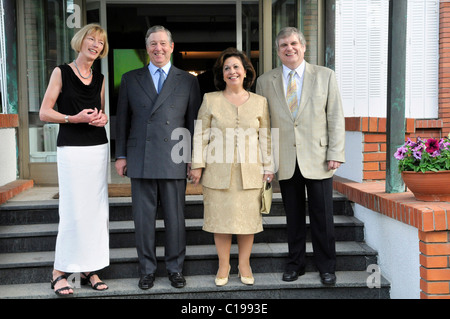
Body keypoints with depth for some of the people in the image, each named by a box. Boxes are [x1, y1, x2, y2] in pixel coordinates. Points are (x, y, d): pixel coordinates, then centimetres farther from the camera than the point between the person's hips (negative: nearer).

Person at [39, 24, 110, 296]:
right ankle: (60, 272, 5)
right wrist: (73, 118, -16)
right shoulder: (62, 72, 1)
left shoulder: (100, 79, 14)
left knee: (98, 210, 4)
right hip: (71, 149, -5)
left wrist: (103, 118, 2)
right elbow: (44, 113, -2)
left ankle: (89, 268, 15)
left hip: (98, 148, 5)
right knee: (74, 212, -8)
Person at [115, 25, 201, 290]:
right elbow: (123, 119, 11)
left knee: (175, 217, 5)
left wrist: (193, 159, 2)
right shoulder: (130, 79, 11)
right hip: (140, 160, 1)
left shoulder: (188, 81, 8)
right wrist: (121, 155, 6)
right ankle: (147, 268, 20)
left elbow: (194, 122, 6)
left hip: (174, 160, -1)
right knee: (143, 217, 6)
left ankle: (176, 268, 20)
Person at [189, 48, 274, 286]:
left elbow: (265, 137, 9)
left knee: (248, 217, 5)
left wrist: (268, 167, 6)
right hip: (218, 171, -1)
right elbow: (200, 135, 4)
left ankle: (244, 264, 22)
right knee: (221, 217, 4)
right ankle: (223, 265, 20)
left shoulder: (260, 102, 7)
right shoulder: (210, 100, 5)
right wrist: (197, 165, -1)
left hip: (250, 172, 1)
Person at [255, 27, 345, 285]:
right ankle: (296, 264, 25)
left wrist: (335, 153, -5)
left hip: (318, 159, -1)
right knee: (293, 216, 10)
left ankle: (326, 267, 20)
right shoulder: (265, 81, 7)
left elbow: (336, 117, 2)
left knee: (323, 216, 4)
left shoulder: (325, 76, 4)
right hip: (286, 162, 1)